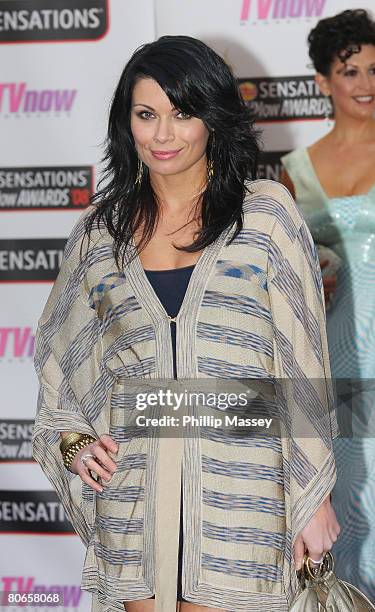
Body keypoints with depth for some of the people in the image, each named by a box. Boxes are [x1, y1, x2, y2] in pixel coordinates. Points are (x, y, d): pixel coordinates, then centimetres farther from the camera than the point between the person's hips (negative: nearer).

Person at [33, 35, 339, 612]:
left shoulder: (266, 213, 1)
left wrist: (314, 495, -3)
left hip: (239, 494, -3)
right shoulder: (101, 229, 10)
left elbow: (303, 362, -1)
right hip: (134, 493, 3)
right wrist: (73, 440, 3)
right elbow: (62, 359, 21)